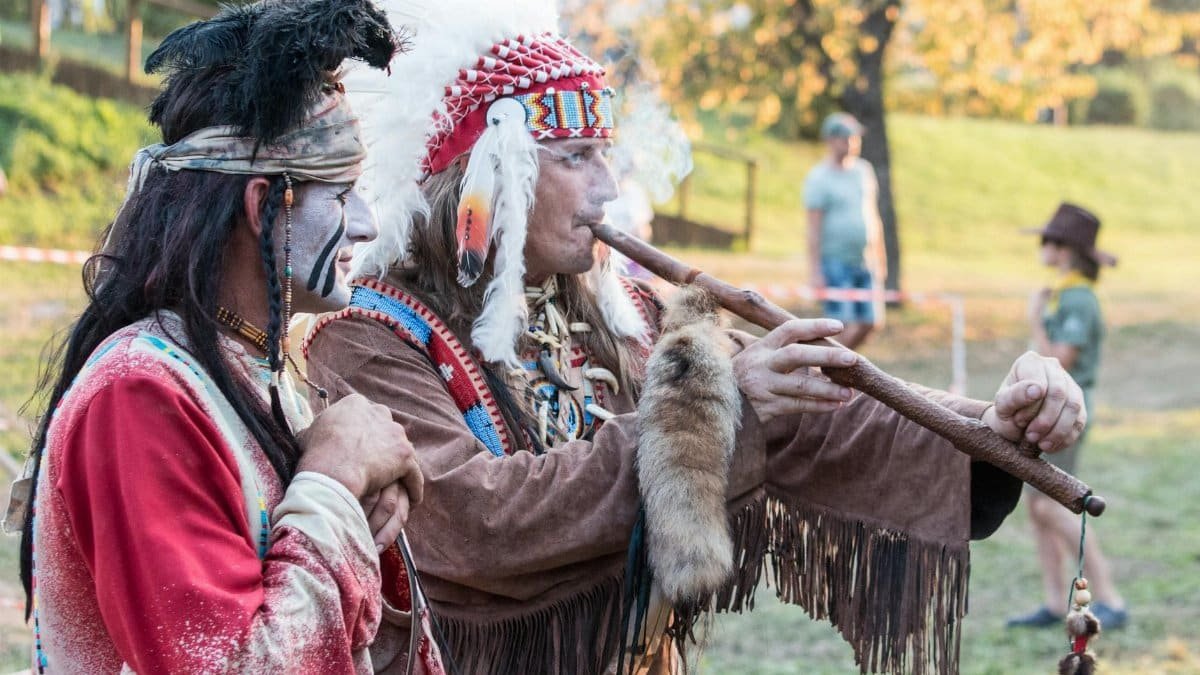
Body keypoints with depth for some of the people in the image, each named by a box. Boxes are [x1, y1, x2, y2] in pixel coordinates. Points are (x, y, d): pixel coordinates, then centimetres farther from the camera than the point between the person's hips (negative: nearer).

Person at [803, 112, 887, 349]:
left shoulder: (863, 170, 12)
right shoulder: (818, 178, -8)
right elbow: (814, 228, -11)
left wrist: (880, 257, 18)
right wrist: (815, 271, -16)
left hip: (864, 262, 7)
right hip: (835, 263, -7)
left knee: (868, 324, 5)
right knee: (844, 326, -11)